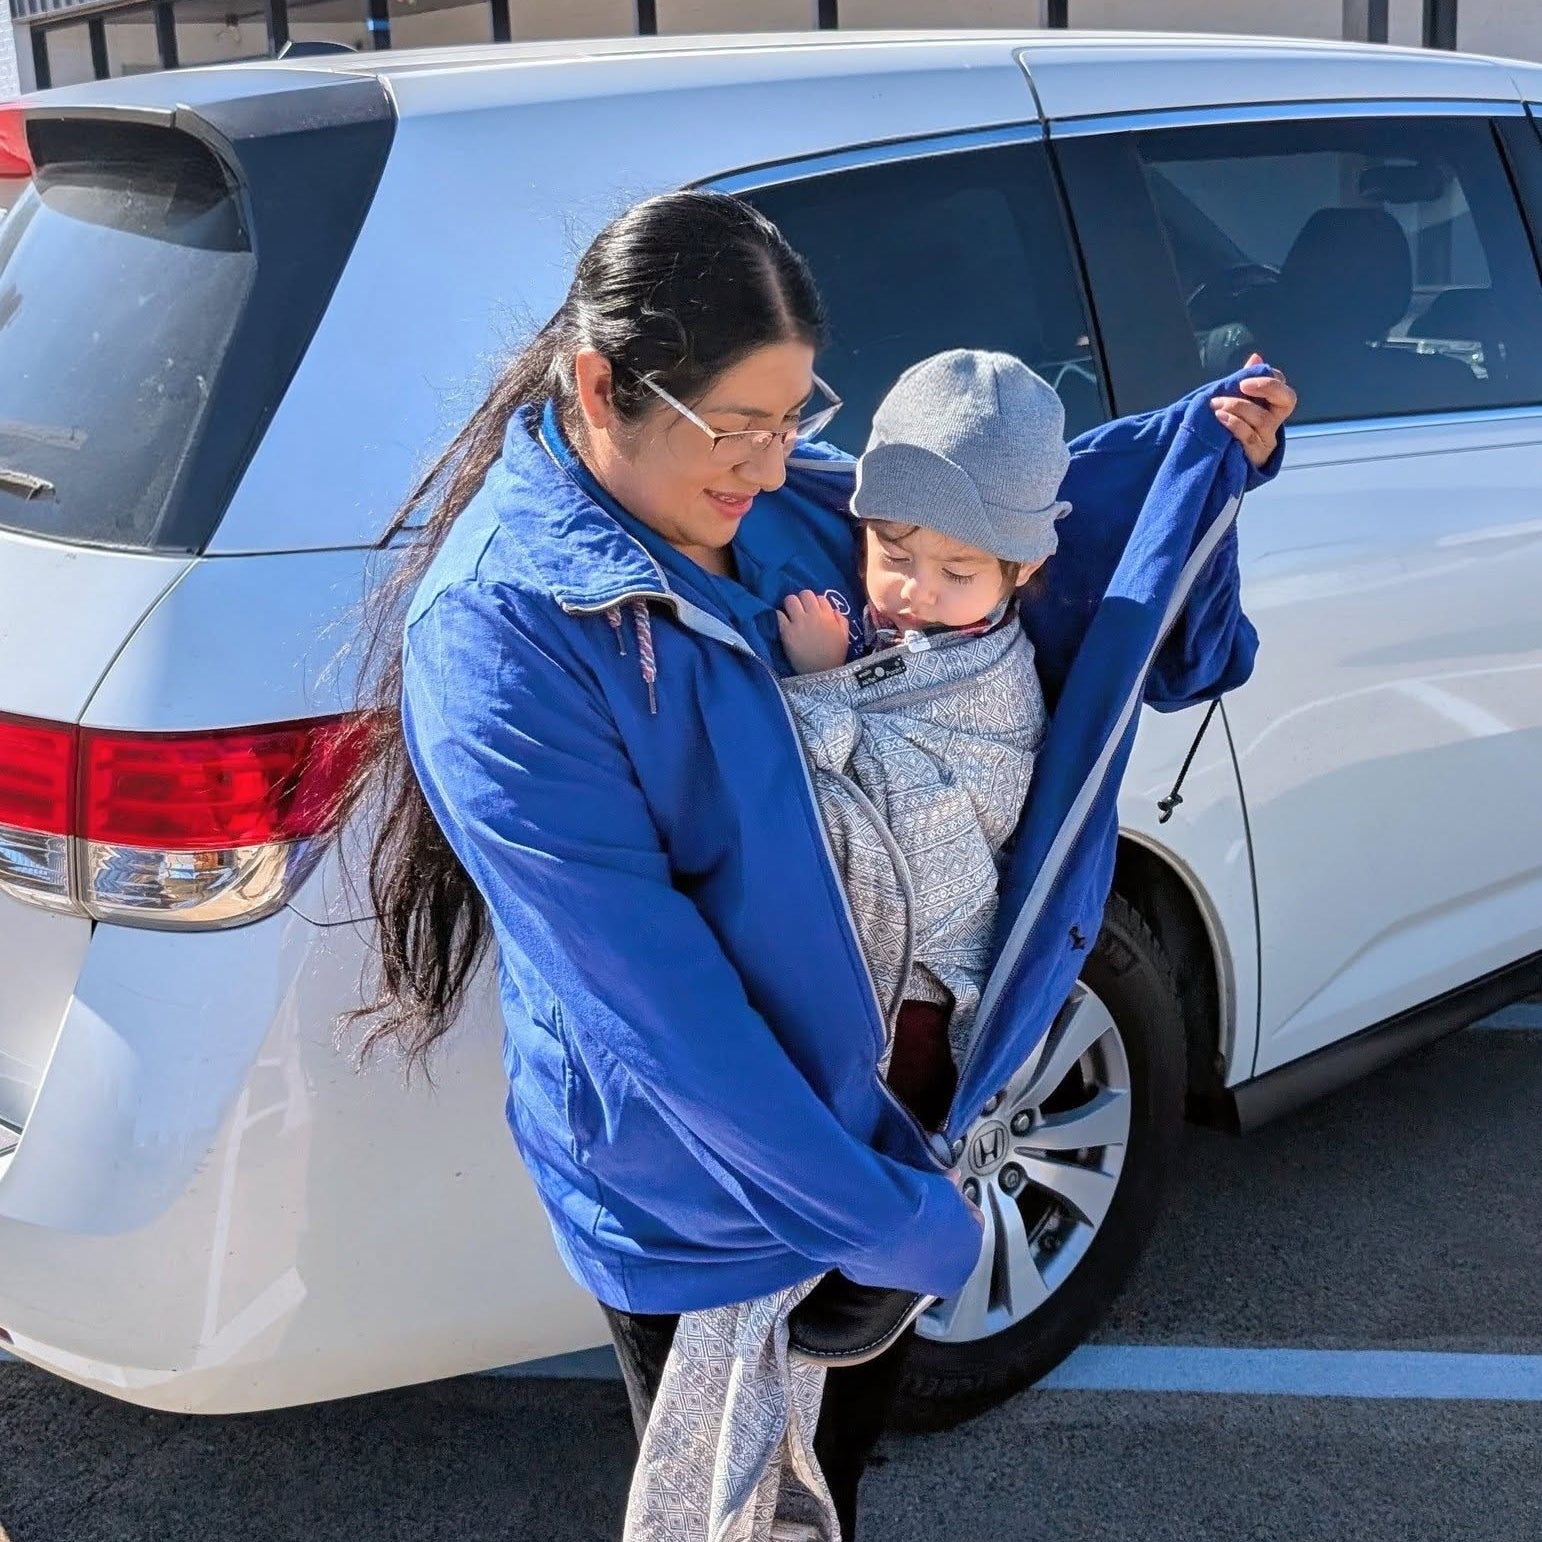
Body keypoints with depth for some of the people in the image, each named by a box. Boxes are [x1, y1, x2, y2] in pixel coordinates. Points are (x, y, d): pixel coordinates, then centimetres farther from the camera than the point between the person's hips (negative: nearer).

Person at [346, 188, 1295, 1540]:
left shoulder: (783, 498, -9)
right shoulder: (496, 642, -30)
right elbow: (648, 991, -28)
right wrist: (880, 1221, -23)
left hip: (864, 1105, 7)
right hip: (692, 1195, -6)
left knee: (854, 1427, 30)